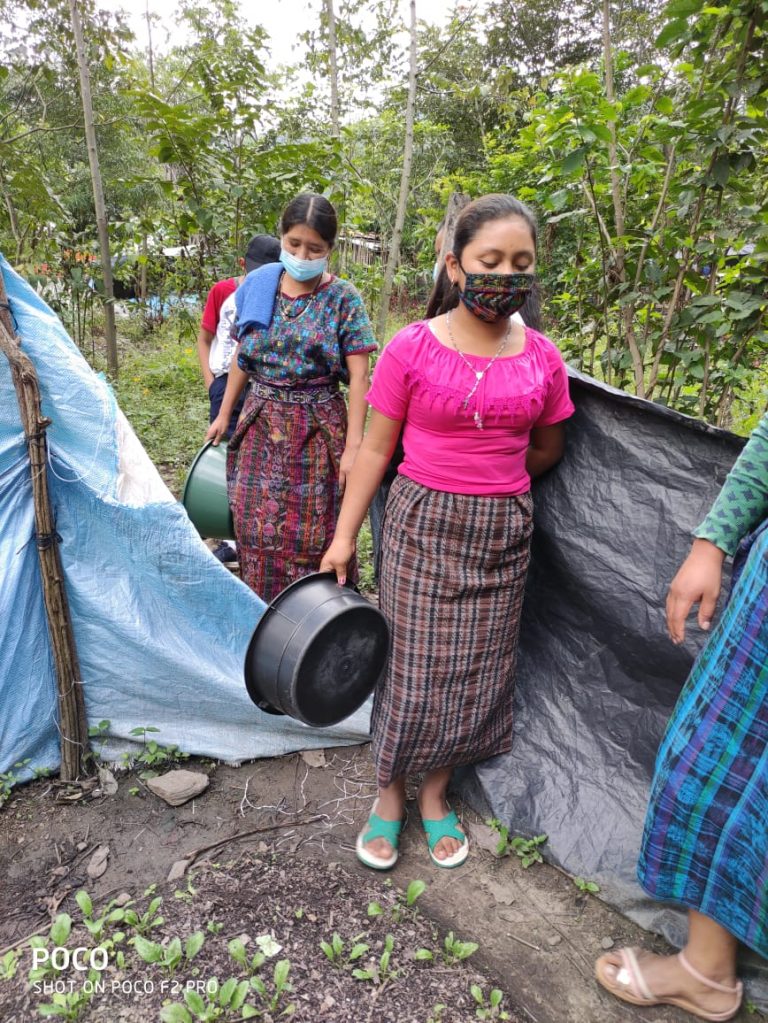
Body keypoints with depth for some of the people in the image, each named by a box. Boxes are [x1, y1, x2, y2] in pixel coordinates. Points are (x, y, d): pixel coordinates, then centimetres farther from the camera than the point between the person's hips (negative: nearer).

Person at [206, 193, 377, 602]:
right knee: (256, 529, 7)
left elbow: (358, 377, -10)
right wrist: (224, 414, 16)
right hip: (261, 425, 3)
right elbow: (241, 358, 13)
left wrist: (353, 444, -16)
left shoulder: (343, 299, -6)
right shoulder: (258, 287, 4)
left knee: (310, 534, 5)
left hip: (316, 430, -3)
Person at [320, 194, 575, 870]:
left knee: (478, 666, 12)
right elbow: (376, 447, -4)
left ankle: (436, 792, 34)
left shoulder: (542, 360, 0)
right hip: (420, 527, -3)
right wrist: (344, 536, -4)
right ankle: (390, 791, 29)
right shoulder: (412, 349, -8)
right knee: (413, 663, 4)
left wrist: (490, 485, 9)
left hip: (502, 533, 3)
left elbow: (546, 449, 13)